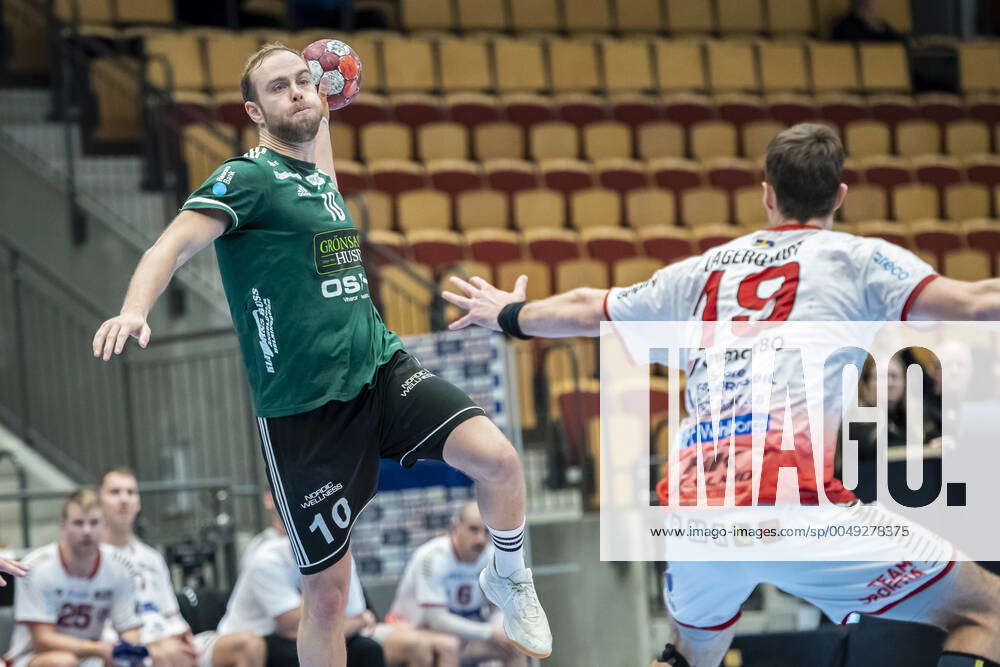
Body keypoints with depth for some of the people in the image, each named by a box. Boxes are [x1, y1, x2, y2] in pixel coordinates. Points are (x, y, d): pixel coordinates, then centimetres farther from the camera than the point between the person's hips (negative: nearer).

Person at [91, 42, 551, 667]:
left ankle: (510, 579, 10)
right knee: (327, 591, -1)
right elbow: (176, 242, -24)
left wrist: (325, 108, 41)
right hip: (303, 407, -5)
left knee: (498, 457, -18)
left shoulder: (320, 181, 13)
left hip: (382, 369, 5)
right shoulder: (249, 177, -7)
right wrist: (134, 310, -42)